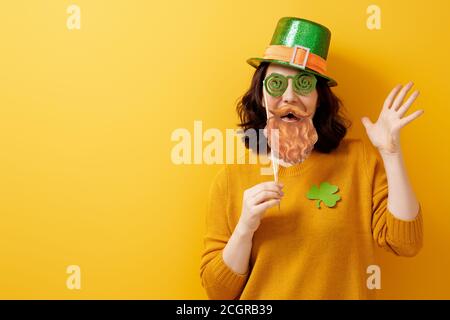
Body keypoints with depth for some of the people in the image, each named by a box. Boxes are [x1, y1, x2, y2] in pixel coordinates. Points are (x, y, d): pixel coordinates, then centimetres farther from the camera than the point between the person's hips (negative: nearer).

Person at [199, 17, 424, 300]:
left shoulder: (360, 158, -8)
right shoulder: (231, 178, -10)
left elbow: (406, 244, -13)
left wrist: (391, 154, -18)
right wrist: (245, 228, -24)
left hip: (347, 292, 1)